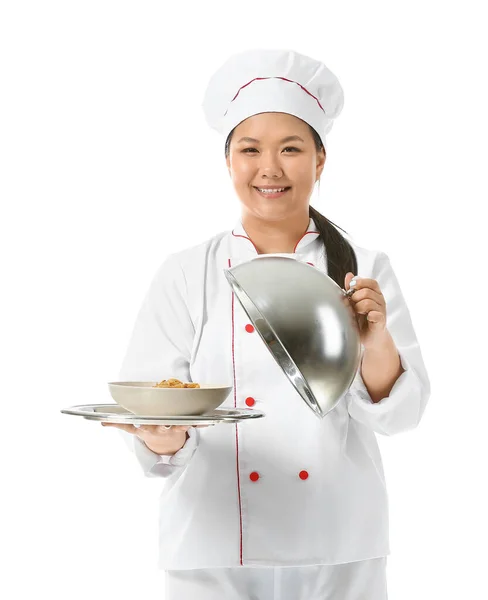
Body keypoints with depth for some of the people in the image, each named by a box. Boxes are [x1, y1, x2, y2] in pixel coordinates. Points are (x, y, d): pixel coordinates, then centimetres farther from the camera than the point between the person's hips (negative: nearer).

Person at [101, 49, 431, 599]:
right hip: (214, 552, 0)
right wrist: (165, 435, -28)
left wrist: (376, 345, -23)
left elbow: (399, 413, -5)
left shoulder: (365, 271, 0)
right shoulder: (184, 275, -3)